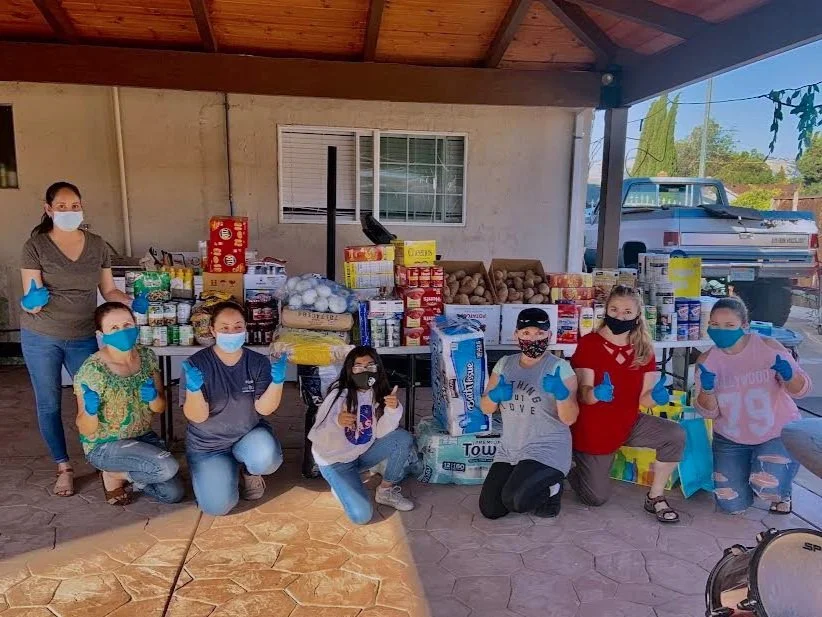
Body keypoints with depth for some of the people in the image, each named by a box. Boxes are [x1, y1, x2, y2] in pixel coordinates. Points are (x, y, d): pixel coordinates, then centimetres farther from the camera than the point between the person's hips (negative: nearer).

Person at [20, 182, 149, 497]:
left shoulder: (97, 245, -1)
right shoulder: (35, 245, -9)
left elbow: (109, 290, 4)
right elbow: (31, 303, -11)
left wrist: (133, 303, -13)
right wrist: (32, 302, -33)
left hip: (83, 337, 2)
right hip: (41, 338, -1)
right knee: (49, 403, 8)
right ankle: (63, 467, 23)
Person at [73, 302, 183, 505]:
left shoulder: (147, 356, -7)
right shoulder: (91, 370, -22)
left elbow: (160, 407, 0)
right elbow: (85, 429, -16)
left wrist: (153, 397, -23)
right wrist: (90, 411, -38)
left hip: (143, 436, 6)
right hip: (105, 445, -5)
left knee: (173, 494, -4)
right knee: (167, 467, -27)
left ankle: (128, 476, 21)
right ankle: (113, 476, 2)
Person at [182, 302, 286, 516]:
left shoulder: (258, 362, -9)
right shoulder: (197, 363, -14)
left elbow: (264, 408, -15)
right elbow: (197, 417, -17)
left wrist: (277, 380, -32)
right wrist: (194, 388, -37)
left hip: (250, 435, 1)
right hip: (208, 445, -1)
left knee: (265, 459, -33)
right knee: (218, 506, -16)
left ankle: (248, 470, 6)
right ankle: (229, 468, 19)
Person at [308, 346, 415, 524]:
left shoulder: (379, 393, -7)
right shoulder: (339, 395, -22)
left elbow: (381, 433, -12)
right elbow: (318, 437, -23)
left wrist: (393, 410, -30)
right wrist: (337, 423, -43)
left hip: (363, 453, 5)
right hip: (334, 459, -5)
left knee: (404, 439, -18)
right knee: (361, 515, -21)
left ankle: (386, 490, 2)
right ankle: (340, 485, 11)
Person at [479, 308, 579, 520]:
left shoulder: (560, 367, -12)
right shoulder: (505, 364, 3)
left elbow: (569, 419, -16)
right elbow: (486, 408, 4)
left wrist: (561, 392, -35)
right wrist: (495, 395, -19)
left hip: (547, 450, -5)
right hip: (509, 449, 6)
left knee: (513, 500, -25)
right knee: (490, 510, 2)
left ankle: (550, 489, 7)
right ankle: (524, 482, 27)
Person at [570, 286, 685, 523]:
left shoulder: (644, 350, -4)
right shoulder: (589, 343, -16)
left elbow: (643, 398, -6)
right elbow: (583, 395, -20)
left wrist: (656, 395, -28)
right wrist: (597, 393, -43)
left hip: (629, 423, 4)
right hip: (593, 430, -4)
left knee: (675, 435, -20)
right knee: (596, 498, 3)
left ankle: (655, 497, -1)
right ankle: (570, 467, 35)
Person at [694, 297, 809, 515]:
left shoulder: (768, 347, -15)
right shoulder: (706, 361, -9)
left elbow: (800, 390, -8)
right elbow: (709, 412, -7)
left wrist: (788, 375, -32)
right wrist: (707, 389, -29)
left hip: (777, 433, -2)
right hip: (730, 439, 2)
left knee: (768, 486, -27)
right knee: (732, 505, -1)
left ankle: (783, 490, 12)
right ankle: (747, 469, 32)